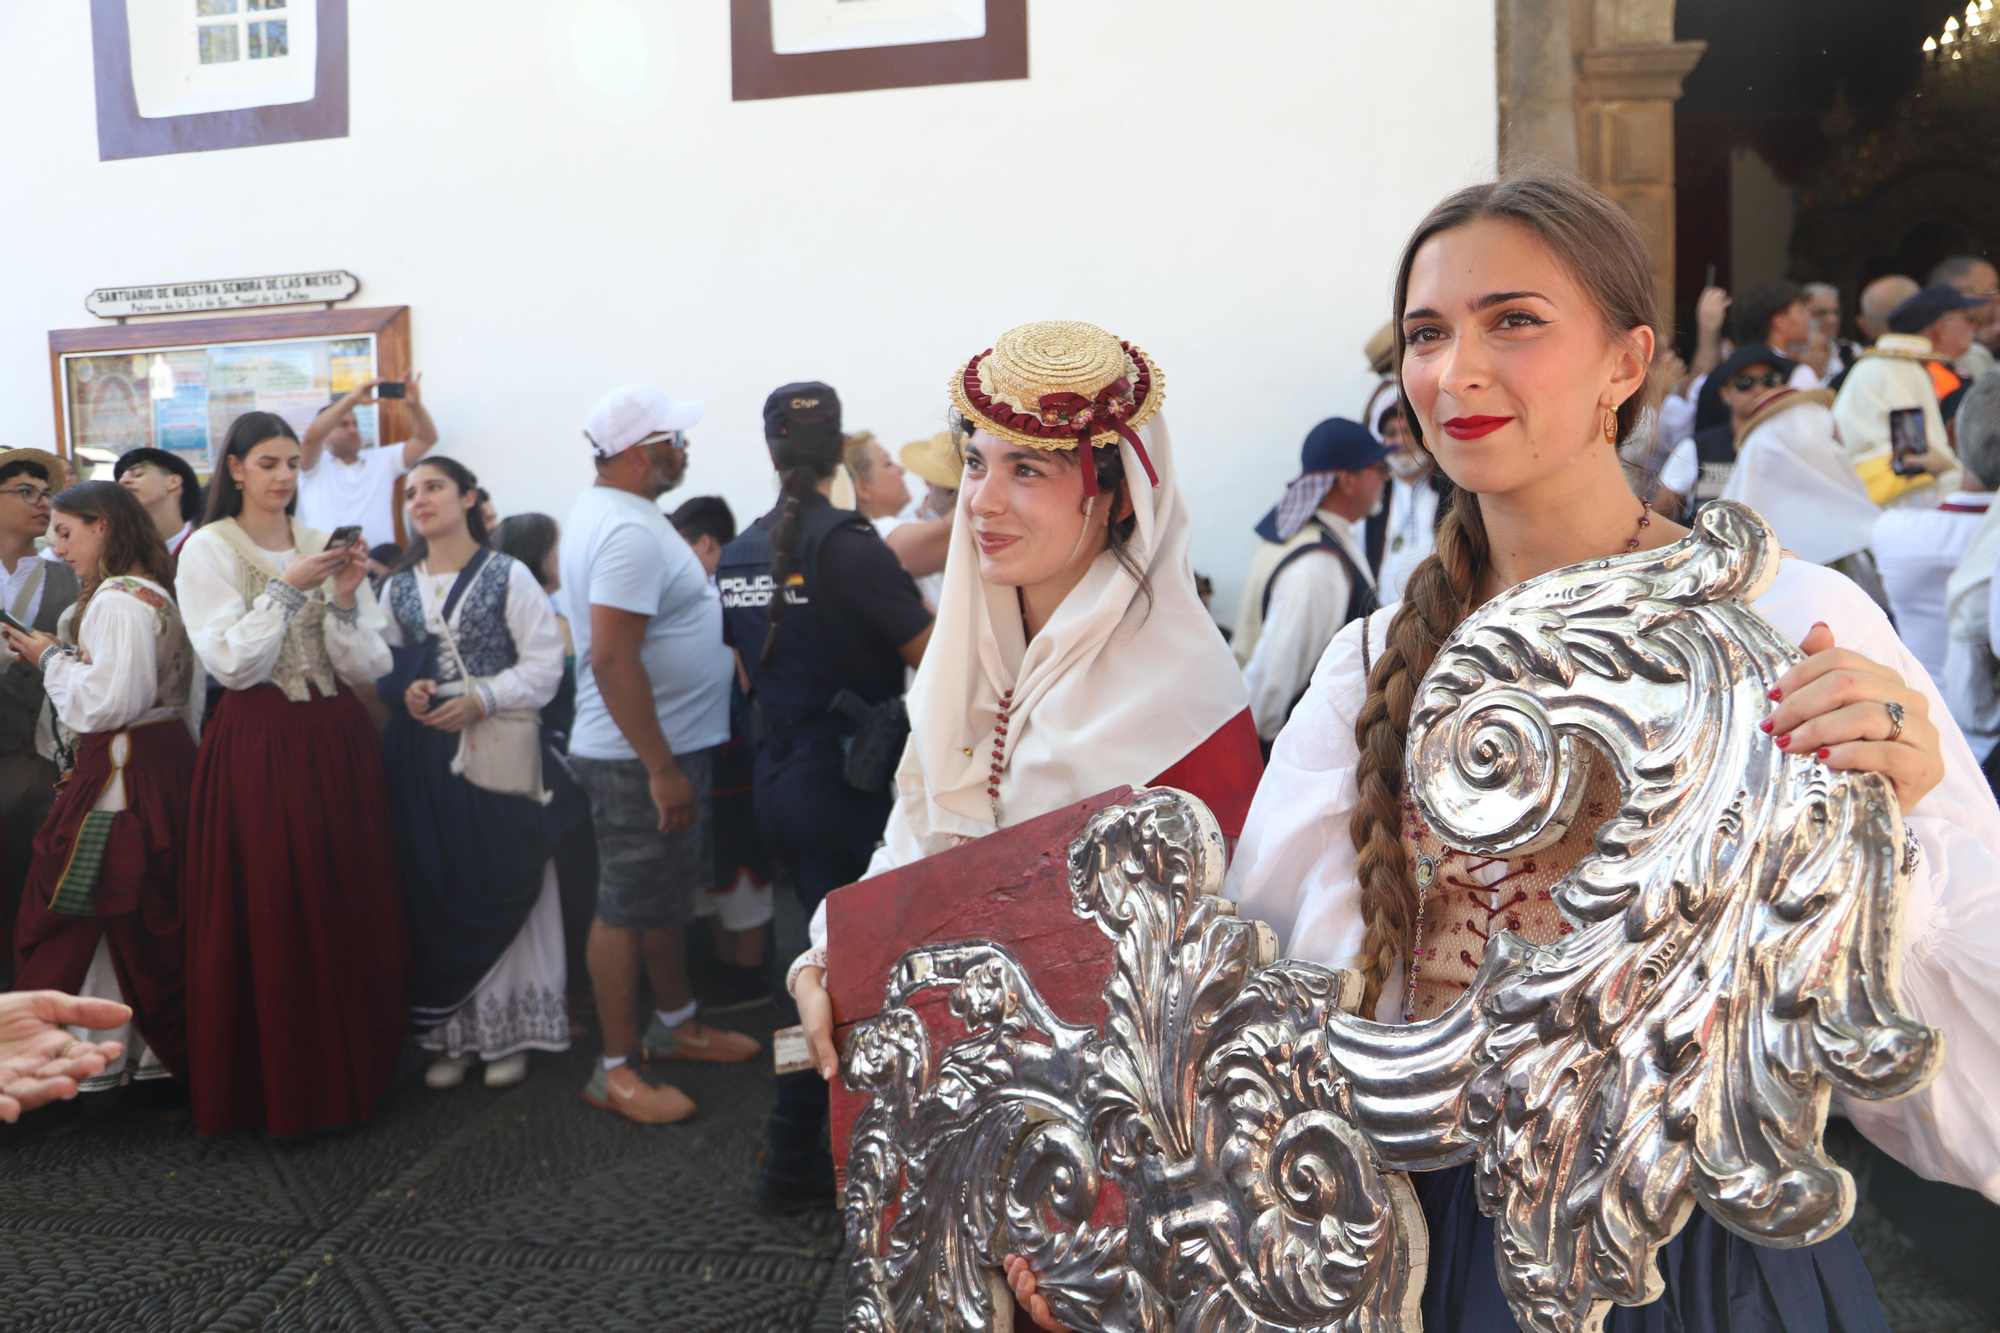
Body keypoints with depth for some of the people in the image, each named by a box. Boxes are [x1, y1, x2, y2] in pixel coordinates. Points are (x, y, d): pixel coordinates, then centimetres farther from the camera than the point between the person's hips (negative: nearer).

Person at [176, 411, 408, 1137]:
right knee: (269, 919, 0)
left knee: (353, 908, 7)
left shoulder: (325, 545, 9)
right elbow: (233, 663, -12)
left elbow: (368, 668, 3)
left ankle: (354, 1067, 22)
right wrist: (288, 588, -16)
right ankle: (276, 1084, 15)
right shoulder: (208, 550, -1)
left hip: (338, 744, 4)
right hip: (258, 745, -4)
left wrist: (345, 598, -11)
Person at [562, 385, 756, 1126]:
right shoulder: (630, 532, -22)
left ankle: (676, 1024, 37)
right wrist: (663, 770, -26)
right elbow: (613, 659, -28)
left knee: (669, 893, 21)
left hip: (668, 745, 10)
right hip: (643, 758, -10)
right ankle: (615, 1070, 13)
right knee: (631, 907, 0)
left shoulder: (602, 511, 11)